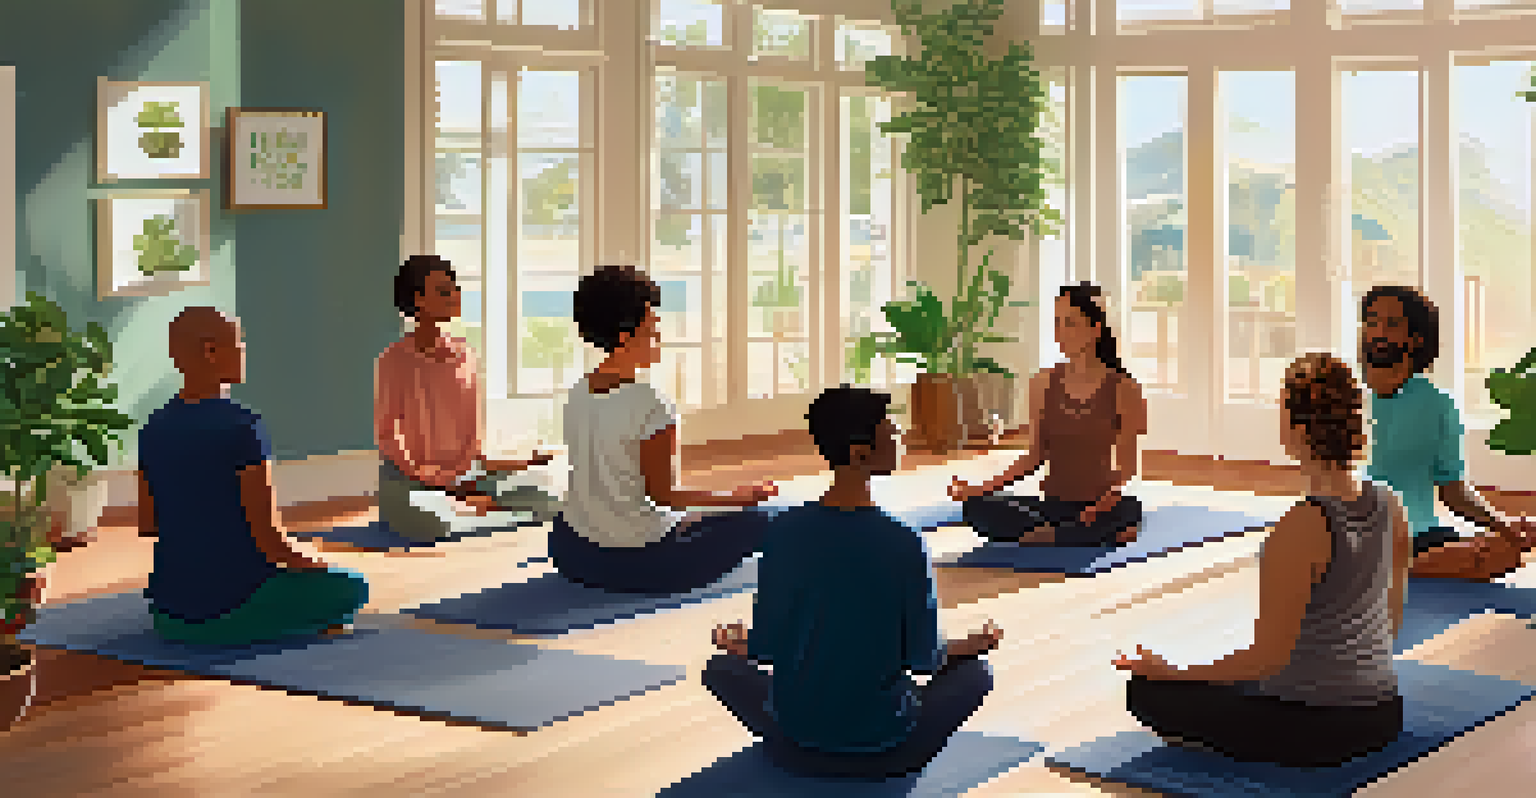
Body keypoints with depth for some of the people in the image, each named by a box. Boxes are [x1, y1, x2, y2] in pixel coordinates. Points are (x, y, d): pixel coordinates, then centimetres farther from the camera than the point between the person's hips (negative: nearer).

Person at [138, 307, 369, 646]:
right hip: (232, 611, -6)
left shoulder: (154, 429, 4)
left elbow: (147, 525, 12)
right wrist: (308, 565, 2)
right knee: (352, 586, 12)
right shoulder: (241, 427, -17)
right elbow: (266, 533, -17)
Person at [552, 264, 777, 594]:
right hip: (634, 564, -8)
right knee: (752, 520, 10)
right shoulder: (648, 406, -23)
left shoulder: (577, 394, 0)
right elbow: (663, 494, -15)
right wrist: (741, 496, -4)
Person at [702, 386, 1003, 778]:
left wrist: (735, 644, 19)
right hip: (883, 751, -1)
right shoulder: (905, 545, -17)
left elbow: (764, 648, -5)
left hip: (794, 744, 1)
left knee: (722, 668, 29)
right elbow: (922, 659, -8)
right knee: (975, 673, 24)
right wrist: (976, 643, 13)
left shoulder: (784, 532, -11)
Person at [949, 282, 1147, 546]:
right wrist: (984, 488, -4)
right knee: (977, 507, -23)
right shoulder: (1043, 384, 5)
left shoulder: (1123, 388, -5)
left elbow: (1126, 466, -3)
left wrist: (1106, 500, -22)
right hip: (1054, 505, 4)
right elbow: (1035, 456, 9)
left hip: (1102, 507, -4)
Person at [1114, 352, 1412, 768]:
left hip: (1313, 729, -7)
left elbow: (1268, 654, -21)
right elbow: (1392, 615, 10)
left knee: (1144, 689, 8)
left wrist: (1169, 673, -11)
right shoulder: (1386, 505, -3)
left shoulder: (1302, 528, -24)